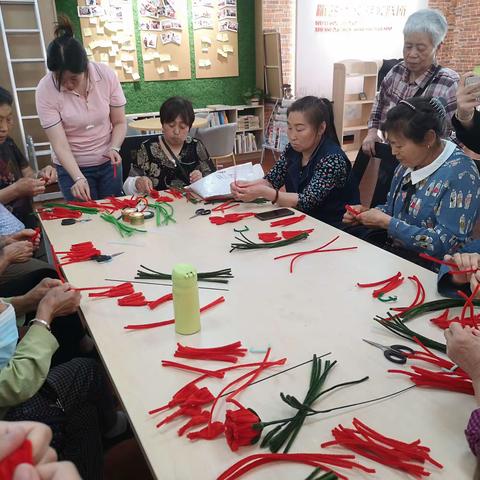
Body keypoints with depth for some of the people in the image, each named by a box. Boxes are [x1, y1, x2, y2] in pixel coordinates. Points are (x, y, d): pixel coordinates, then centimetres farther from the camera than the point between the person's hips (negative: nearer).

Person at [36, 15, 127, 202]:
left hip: (108, 163, 2)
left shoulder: (106, 75, -13)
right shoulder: (45, 90, -16)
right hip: (72, 167, -1)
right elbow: (59, 143, -19)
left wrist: (114, 148, -21)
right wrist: (78, 178, -30)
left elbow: (119, 122, -4)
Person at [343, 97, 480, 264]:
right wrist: (368, 212, -5)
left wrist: (386, 222, -22)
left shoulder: (460, 173, -19)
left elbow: (447, 243, -24)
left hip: (427, 263, -7)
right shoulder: (409, 162, 4)